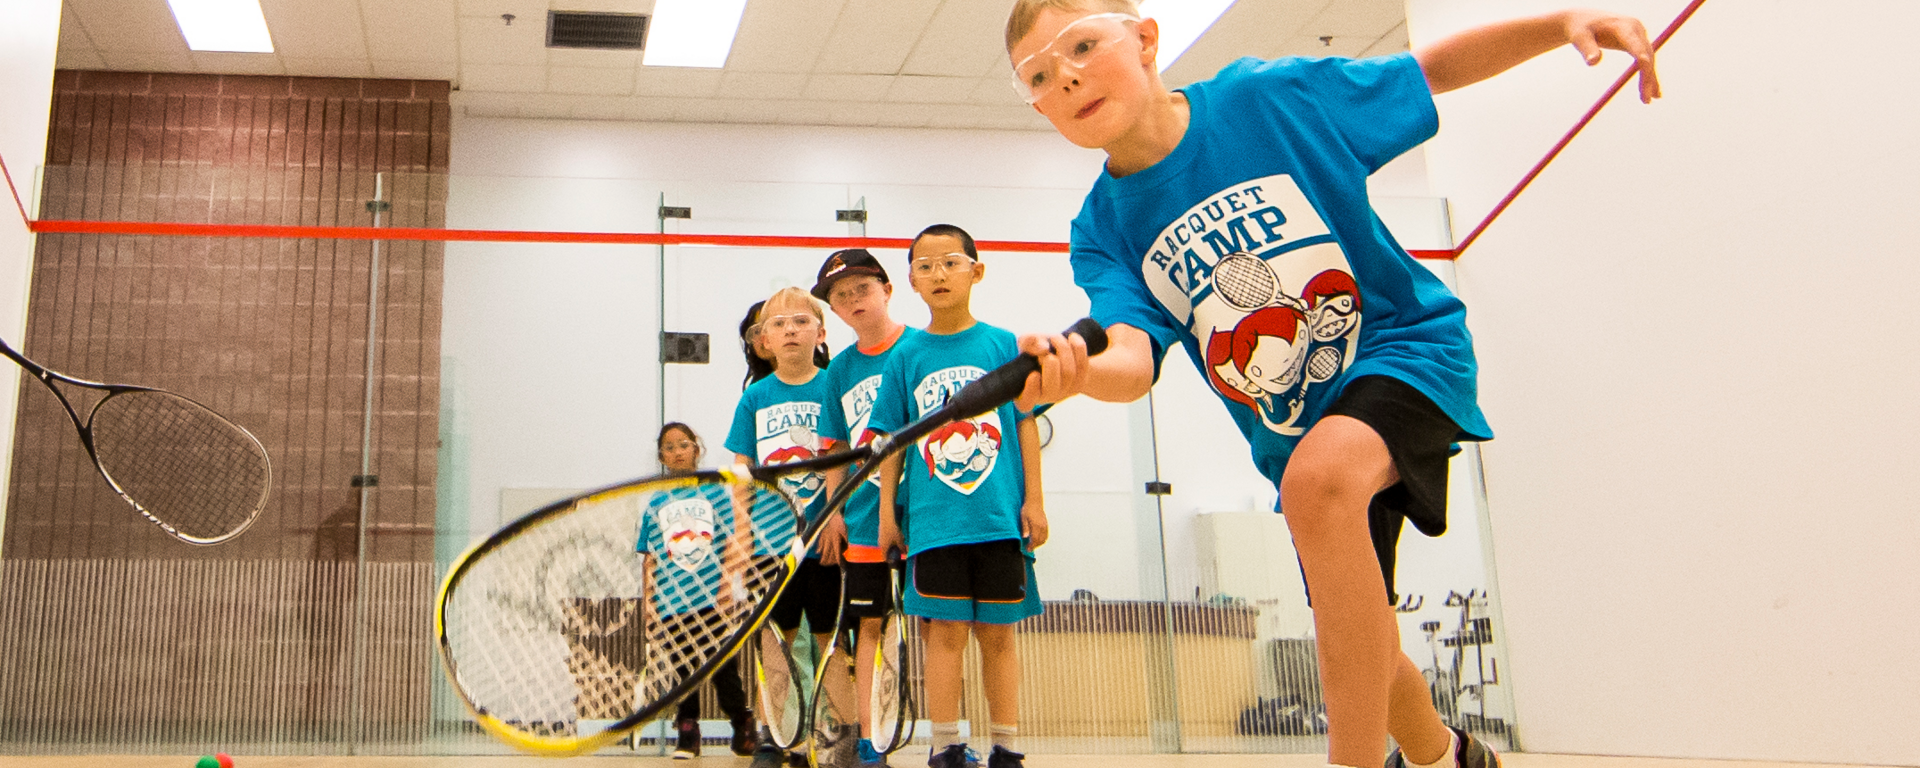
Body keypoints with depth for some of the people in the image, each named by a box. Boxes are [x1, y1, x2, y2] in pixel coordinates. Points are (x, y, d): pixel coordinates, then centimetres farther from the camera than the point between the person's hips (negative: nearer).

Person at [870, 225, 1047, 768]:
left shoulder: (1003, 345, 4)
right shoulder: (906, 356, 5)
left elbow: (1026, 424, 5)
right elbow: (892, 439, 8)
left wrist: (1033, 500, 2)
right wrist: (886, 512, 6)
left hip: (1000, 516, 0)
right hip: (933, 518, 0)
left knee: (997, 632, 6)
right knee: (946, 630, -1)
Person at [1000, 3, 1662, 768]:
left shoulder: (1269, 95, -13)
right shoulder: (1104, 232, -8)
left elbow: (1430, 73, -1)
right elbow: (1135, 357, -25)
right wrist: (1077, 370, -49)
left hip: (1405, 343, -5)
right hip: (1297, 438, 5)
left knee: (1321, 474, -38)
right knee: (1355, 649, 14)